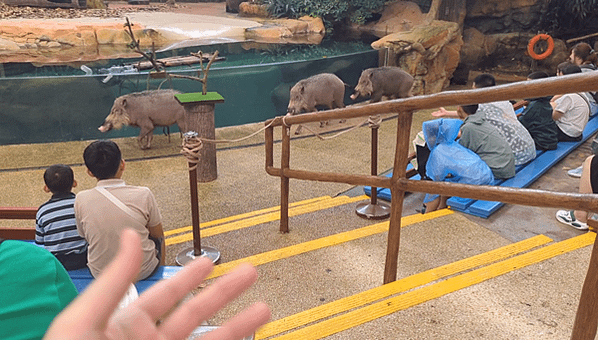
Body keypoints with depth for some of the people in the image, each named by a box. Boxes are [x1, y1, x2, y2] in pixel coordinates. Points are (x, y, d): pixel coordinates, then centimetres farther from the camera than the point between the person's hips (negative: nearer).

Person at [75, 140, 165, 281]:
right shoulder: (143, 195, -20)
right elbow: (158, 234, -7)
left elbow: (84, 236, 2)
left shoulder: (81, 200, -15)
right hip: (143, 271, -2)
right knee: (157, 238, 29)